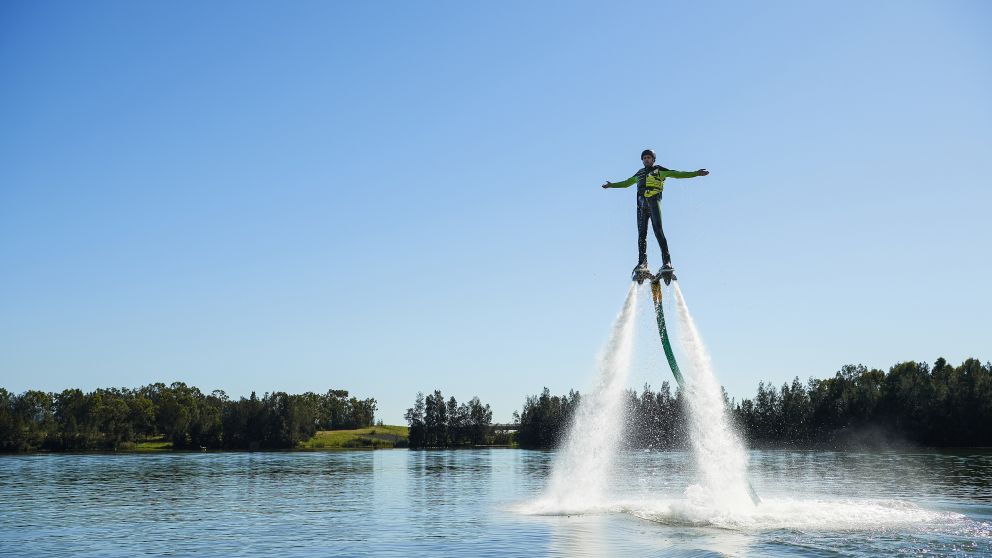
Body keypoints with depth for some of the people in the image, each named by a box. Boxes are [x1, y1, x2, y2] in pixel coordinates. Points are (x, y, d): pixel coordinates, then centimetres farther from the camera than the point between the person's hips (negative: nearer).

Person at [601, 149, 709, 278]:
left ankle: (667, 261, -25)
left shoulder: (659, 170, 14)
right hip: (641, 203, 5)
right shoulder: (639, 173, 28)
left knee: (658, 230, -18)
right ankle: (642, 263, -6)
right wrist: (612, 185, 48)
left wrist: (696, 173, -2)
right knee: (641, 233, -3)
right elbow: (626, 183, 42)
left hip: (654, 201, -5)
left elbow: (677, 174, 7)